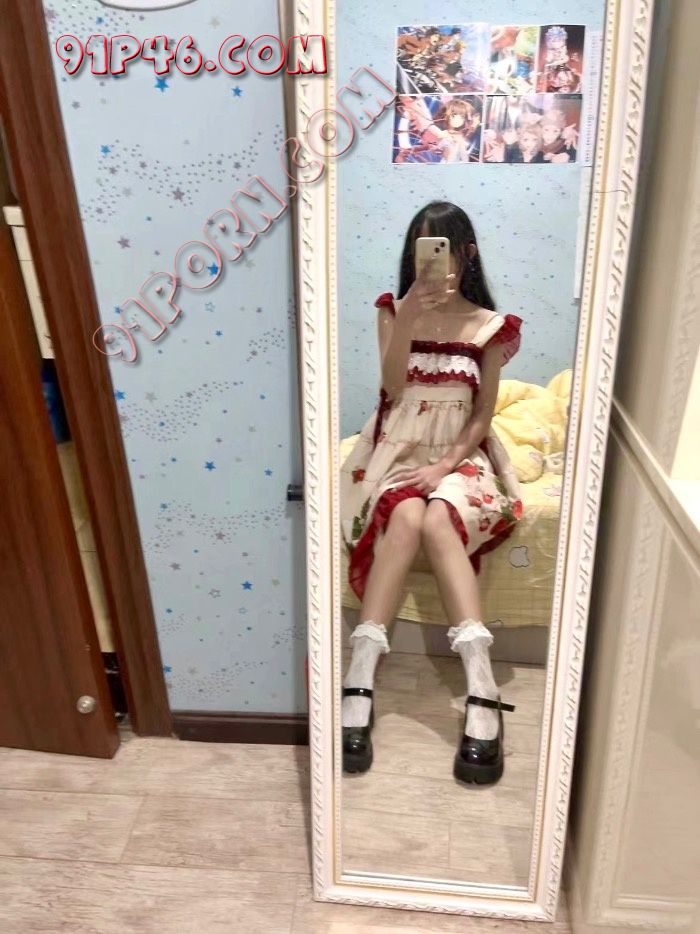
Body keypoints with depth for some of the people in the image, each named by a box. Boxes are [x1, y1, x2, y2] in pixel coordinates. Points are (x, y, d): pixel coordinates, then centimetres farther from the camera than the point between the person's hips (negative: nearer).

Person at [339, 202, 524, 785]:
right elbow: (392, 390, -8)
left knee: (437, 519, -35)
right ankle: (361, 677, -38)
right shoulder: (394, 310, 7)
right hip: (399, 449, 1)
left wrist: (447, 465, -14)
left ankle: (480, 686, -43)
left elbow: (483, 415, 2)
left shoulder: (488, 325, 5)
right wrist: (409, 315, -18)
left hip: (458, 454, 0)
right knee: (406, 516, -34)